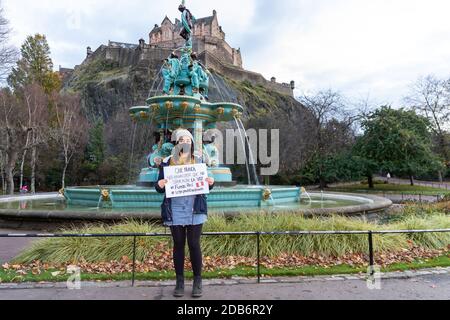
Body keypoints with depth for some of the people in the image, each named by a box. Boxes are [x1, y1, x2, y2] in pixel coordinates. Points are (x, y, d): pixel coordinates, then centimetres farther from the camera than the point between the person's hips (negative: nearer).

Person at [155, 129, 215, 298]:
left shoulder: (198, 161, 5)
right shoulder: (167, 162, 2)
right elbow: (160, 187, 4)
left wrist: (211, 183, -13)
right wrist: (160, 185, -18)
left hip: (195, 210, 0)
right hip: (175, 211, 0)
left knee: (194, 244, 2)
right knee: (178, 245, 8)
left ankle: (197, 281, 17)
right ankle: (180, 281, 21)